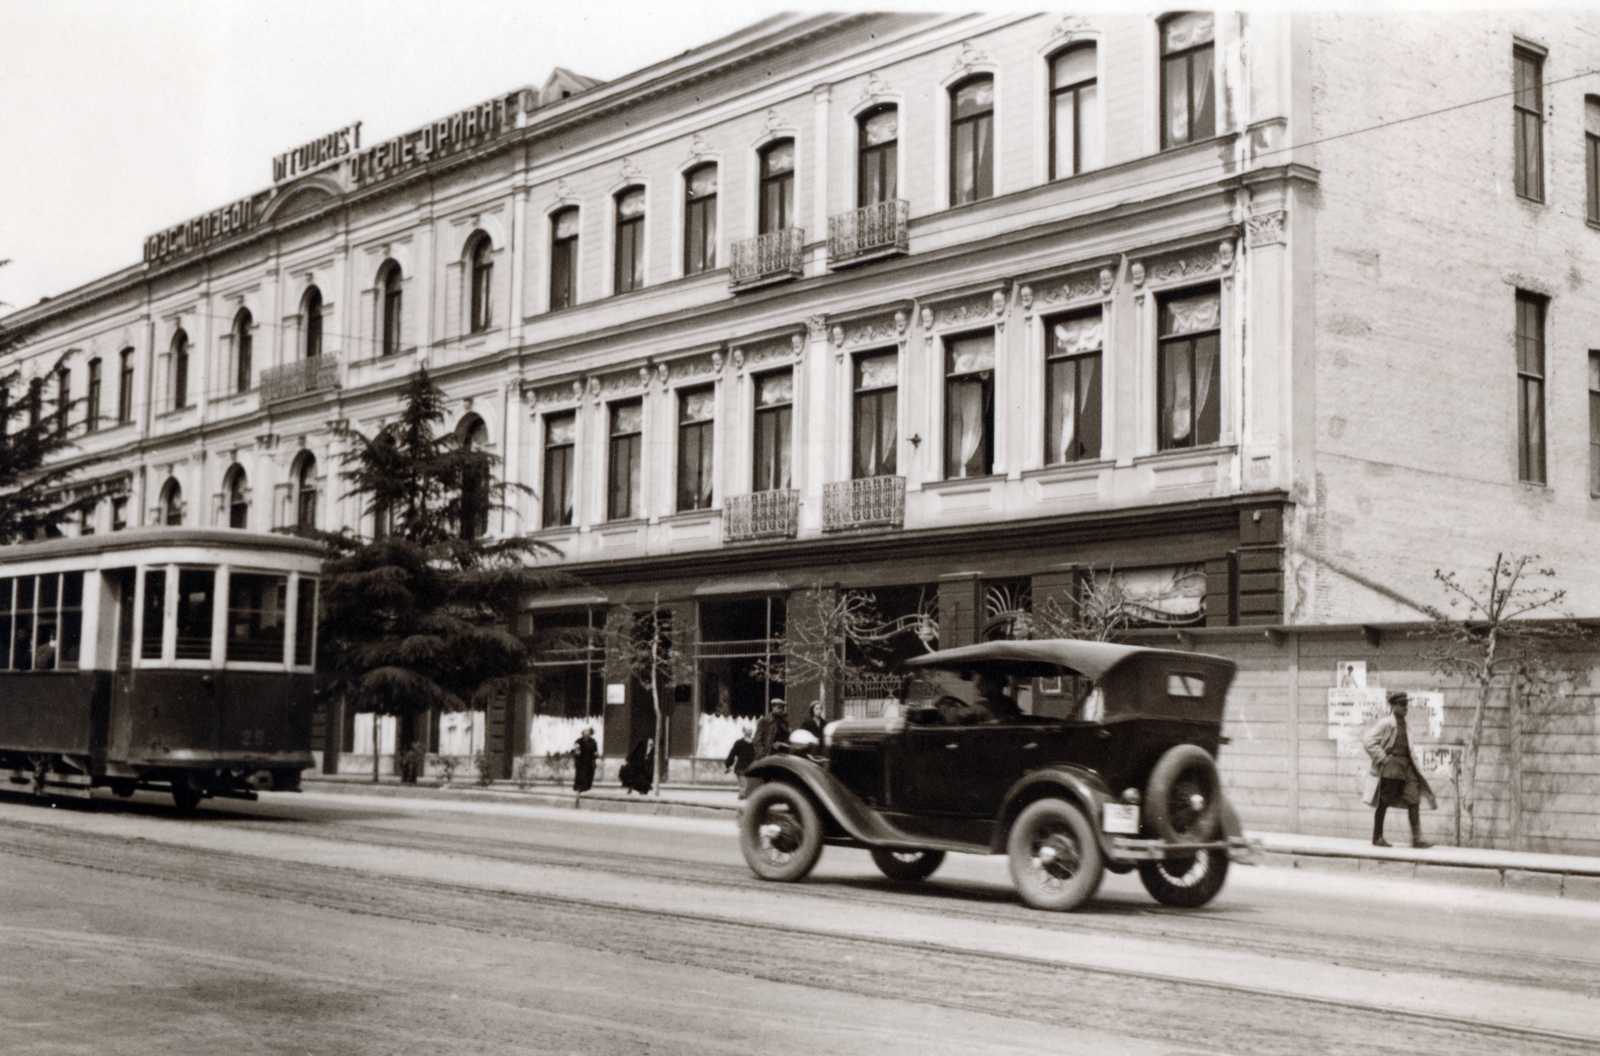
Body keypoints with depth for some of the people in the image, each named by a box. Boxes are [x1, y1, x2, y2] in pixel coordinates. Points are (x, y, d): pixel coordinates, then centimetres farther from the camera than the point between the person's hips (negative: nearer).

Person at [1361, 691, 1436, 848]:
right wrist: (1382, 758, -15)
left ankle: (1416, 838, -2)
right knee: (1383, 803, 0)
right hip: (1390, 767, -8)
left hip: (1406, 766, 8)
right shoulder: (1386, 723, -10)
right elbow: (1368, 740, -16)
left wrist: (1411, 759, 16)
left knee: (1414, 800, -2)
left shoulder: (1403, 723, 15)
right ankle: (1377, 838, 9)